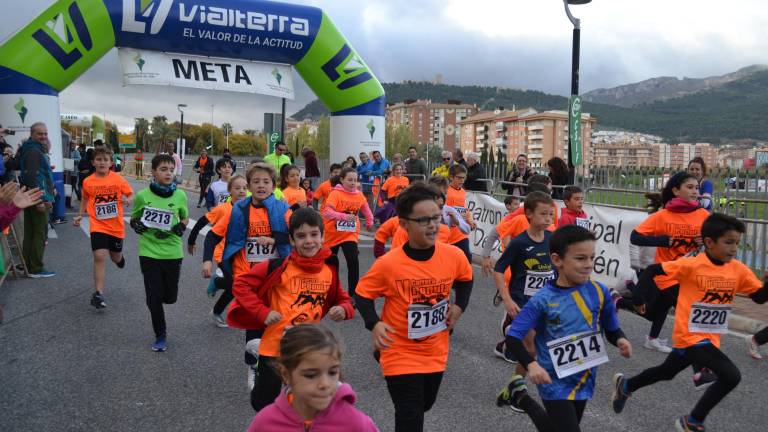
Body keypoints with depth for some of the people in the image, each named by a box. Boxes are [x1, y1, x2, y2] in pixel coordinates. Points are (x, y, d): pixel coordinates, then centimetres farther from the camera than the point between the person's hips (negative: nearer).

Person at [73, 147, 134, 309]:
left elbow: (131, 195, 2)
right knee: (99, 257, -13)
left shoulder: (118, 179, -6)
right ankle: (98, 294, -7)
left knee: (115, 257, 17)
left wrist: (129, 200, -20)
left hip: (116, 226, 1)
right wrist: (80, 215, 5)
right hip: (98, 226, -1)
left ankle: (119, 257, 57)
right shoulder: (88, 182, -2)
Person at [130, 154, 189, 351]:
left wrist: (181, 227, -8)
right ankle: (160, 335, 20)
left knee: (170, 297, 10)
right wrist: (136, 224, -13)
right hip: (149, 252, -1)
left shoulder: (180, 195, -4)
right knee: (153, 297, 1)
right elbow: (134, 217, 9)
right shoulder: (142, 195, -6)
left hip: (172, 252, 1)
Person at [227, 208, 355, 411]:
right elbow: (240, 284, -10)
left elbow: (343, 300, 12)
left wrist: (344, 309, -10)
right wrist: (262, 312, -17)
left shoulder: (330, 269, -2)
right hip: (275, 348, -3)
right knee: (264, 404, 12)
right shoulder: (280, 266, -14)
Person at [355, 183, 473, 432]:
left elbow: (465, 279, 11)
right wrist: (374, 324, -23)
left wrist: (459, 307, -1)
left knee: (424, 405, 28)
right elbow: (363, 294, -8)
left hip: (436, 354, 5)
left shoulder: (453, 256, -12)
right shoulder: (388, 264, -23)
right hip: (401, 355, -5)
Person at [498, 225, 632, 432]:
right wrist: (531, 364, -31)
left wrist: (620, 340, -17)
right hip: (555, 382, -5)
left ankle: (520, 395, 45)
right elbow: (513, 336, -17)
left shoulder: (599, 292, -8)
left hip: (584, 380, 5)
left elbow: (611, 329, 5)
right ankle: (520, 395, 17)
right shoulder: (543, 300, -19)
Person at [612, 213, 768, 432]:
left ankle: (625, 385, 51)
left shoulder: (739, 270, -3)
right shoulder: (692, 264, -19)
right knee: (731, 376, -20)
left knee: (666, 372, 24)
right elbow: (652, 270, -14)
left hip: (710, 337, 7)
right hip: (690, 335, -7)